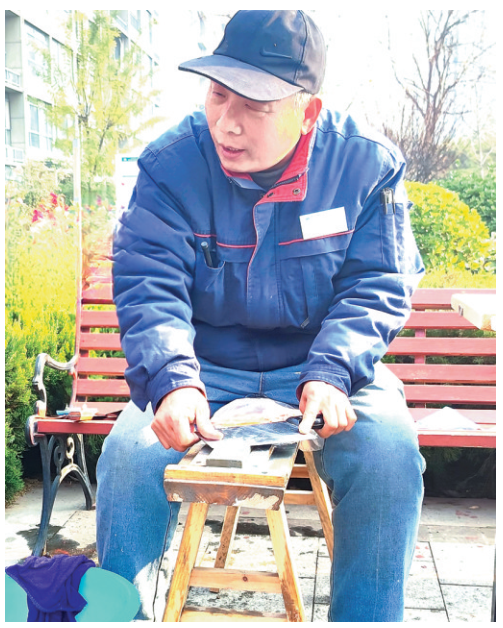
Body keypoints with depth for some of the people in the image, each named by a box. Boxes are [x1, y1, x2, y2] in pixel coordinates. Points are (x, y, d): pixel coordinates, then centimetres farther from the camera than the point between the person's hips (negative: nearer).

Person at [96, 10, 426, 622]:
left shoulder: (367, 164, -8)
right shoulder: (170, 166, -9)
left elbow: (377, 287, -7)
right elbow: (148, 288, -14)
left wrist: (329, 374, -25)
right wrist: (172, 382, -33)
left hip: (324, 366, 0)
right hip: (205, 367, 1)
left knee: (389, 452, -27)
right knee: (130, 452, -26)